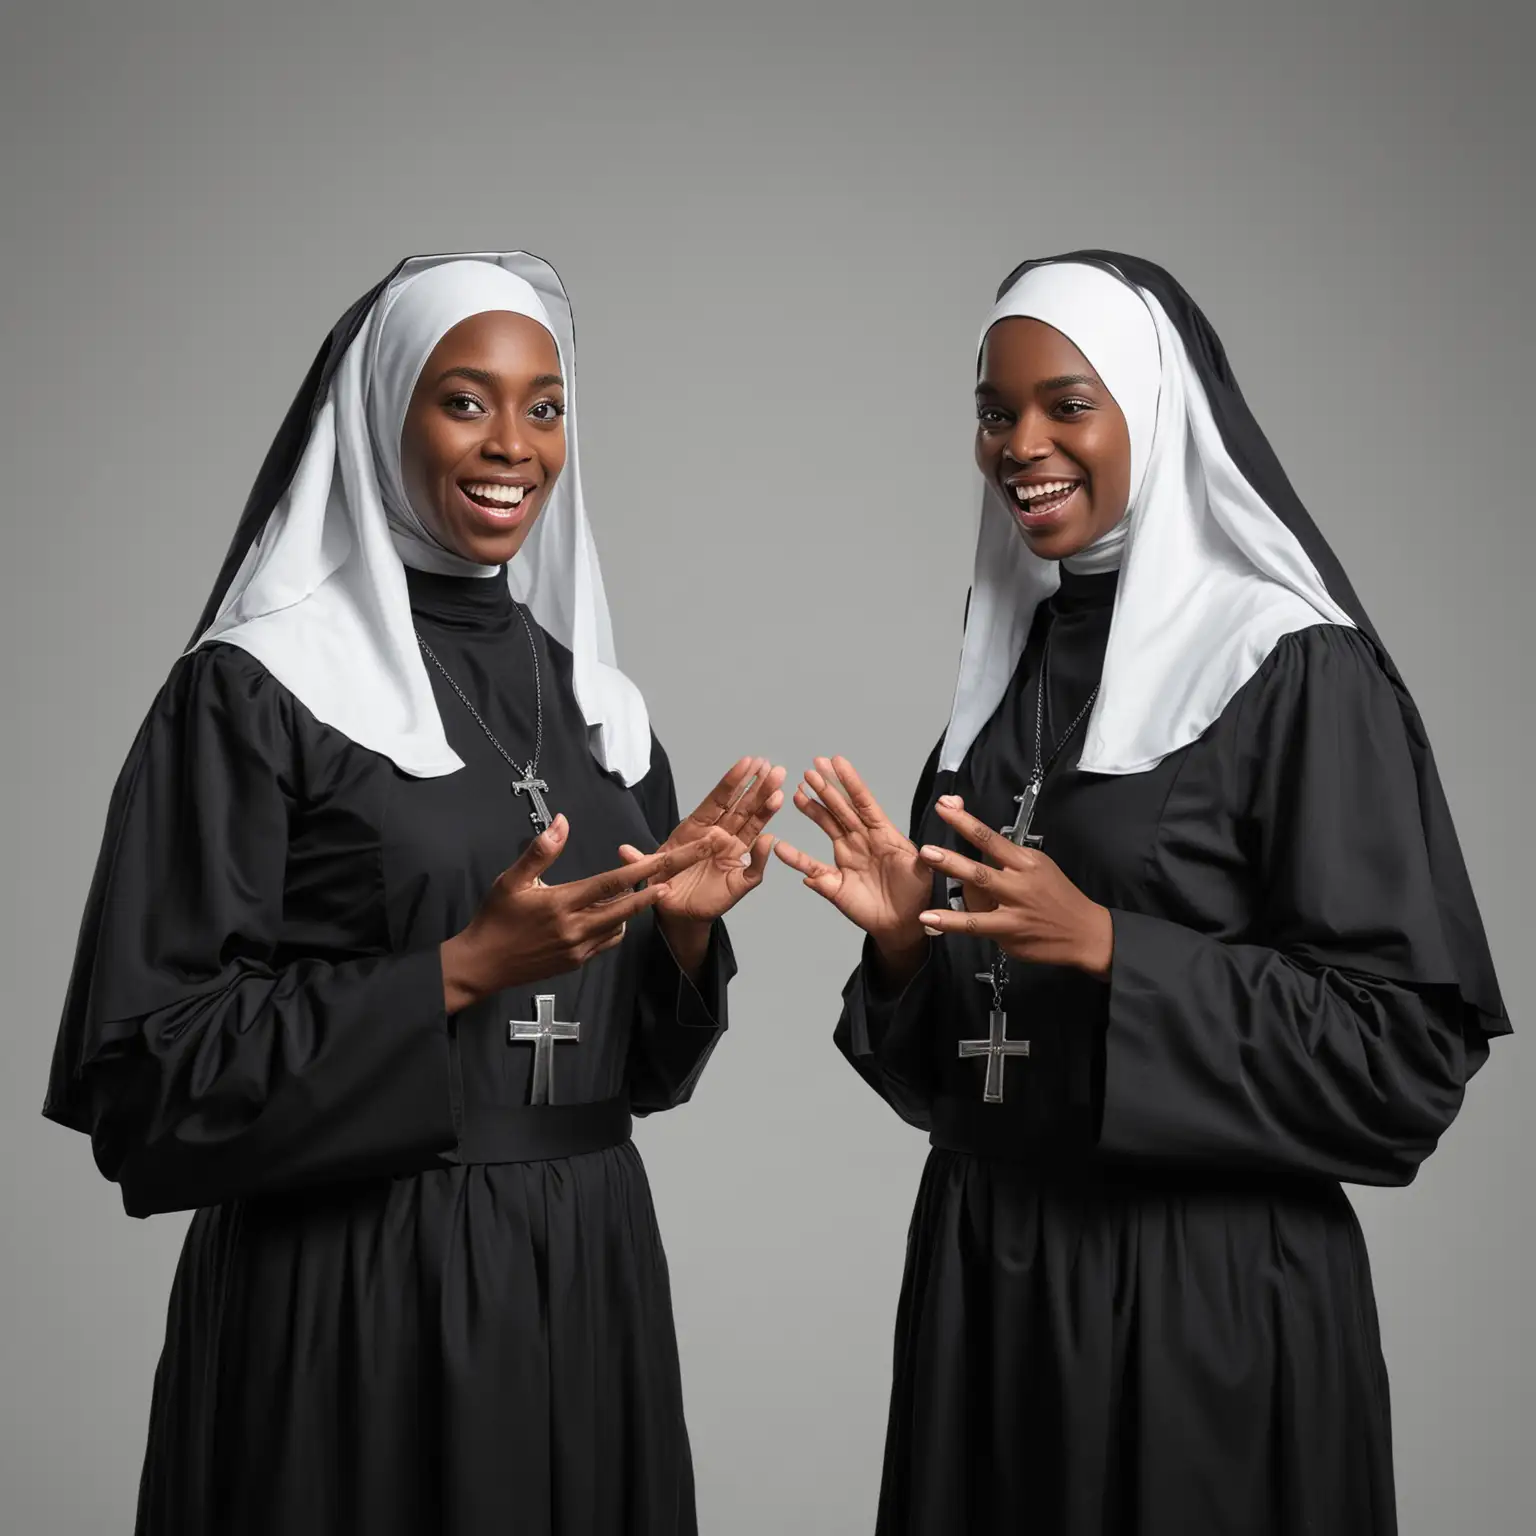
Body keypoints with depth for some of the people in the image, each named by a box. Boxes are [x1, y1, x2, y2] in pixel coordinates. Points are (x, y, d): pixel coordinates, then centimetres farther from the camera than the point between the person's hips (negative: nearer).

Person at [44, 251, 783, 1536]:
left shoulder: (588, 697, 10)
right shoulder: (253, 691, -8)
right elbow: (148, 1070, -13)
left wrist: (682, 926, -5)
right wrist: (457, 972, -18)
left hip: (589, 1276, 6)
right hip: (357, 1294, -5)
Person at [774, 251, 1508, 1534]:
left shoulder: (1296, 671, -10)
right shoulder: (1013, 658, 10)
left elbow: (1410, 1044, -15)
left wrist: (1106, 946, -21)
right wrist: (905, 938, -5)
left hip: (1203, 1291, -6)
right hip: (984, 1263, 6)